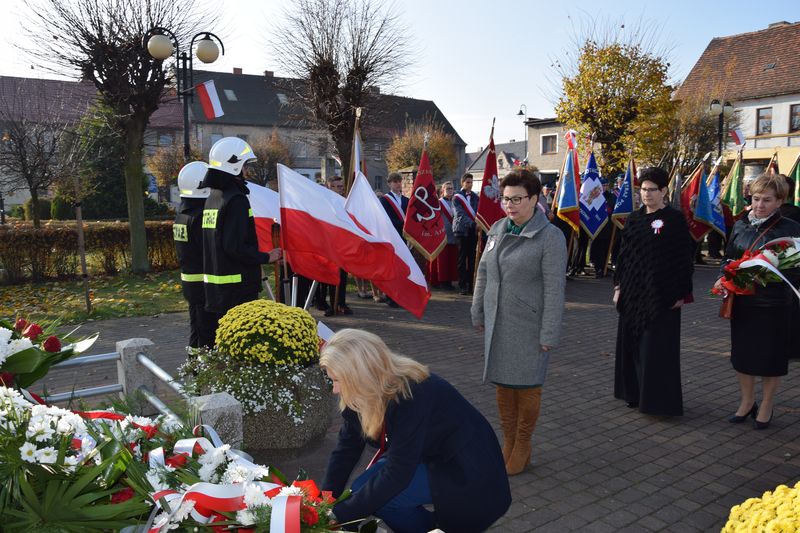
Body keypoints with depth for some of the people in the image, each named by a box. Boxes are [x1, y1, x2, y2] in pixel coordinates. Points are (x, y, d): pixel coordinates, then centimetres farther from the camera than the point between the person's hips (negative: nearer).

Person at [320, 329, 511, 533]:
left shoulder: (413, 397, -34)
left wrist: (340, 514, -25)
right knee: (363, 490, -7)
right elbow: (346, 449, -3)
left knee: (381, 495, -22)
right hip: (430, 456, 8)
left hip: (467, 470, -8)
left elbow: (396, 474, -32)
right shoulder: (364, 396, -10)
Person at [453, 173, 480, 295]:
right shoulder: (457, 197, 1)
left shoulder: (475, 197, 13)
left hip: (473, 231, 4)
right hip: (462, 230, -3)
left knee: (472, 258, 3)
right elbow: (460, 214, -9)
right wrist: (472, 223, -19)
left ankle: (470, 284, 8)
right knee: (462, 258, -1)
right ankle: (462, 285, 1)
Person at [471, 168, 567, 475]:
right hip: (497, 322, 5)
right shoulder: (497, 229, 6)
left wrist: (549, 334, -15)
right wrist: (478, 312, 13)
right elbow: (483, 273, 13)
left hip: (528, 326, -5)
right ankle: (508, 443, 29)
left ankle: (523, 446, 26)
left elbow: (554, 289, -13)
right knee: (502, 383, 12)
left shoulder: (550, 237, -11)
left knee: (527, 386, 7)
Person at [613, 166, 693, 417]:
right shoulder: (634, 219, 10)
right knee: (631, 342, 10)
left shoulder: (675, 219, -6)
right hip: (633, 292, 6)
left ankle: (658, 398, 8)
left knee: (657, 347, -2)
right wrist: (619, 285, 11)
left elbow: (684, 256, -7)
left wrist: (681, 292, -10)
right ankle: (635, 393, 24)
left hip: (661, 293, -6)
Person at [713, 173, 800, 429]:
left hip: (774, 303, -4)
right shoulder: (740, 225, 5)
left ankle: (766, 407, 28)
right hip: (742, 300, 4)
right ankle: (747, 402, 32)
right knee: (741, 353, 13)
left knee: (770, 357, 8)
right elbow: (728, 258, 12)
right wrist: (724, 278, -6)